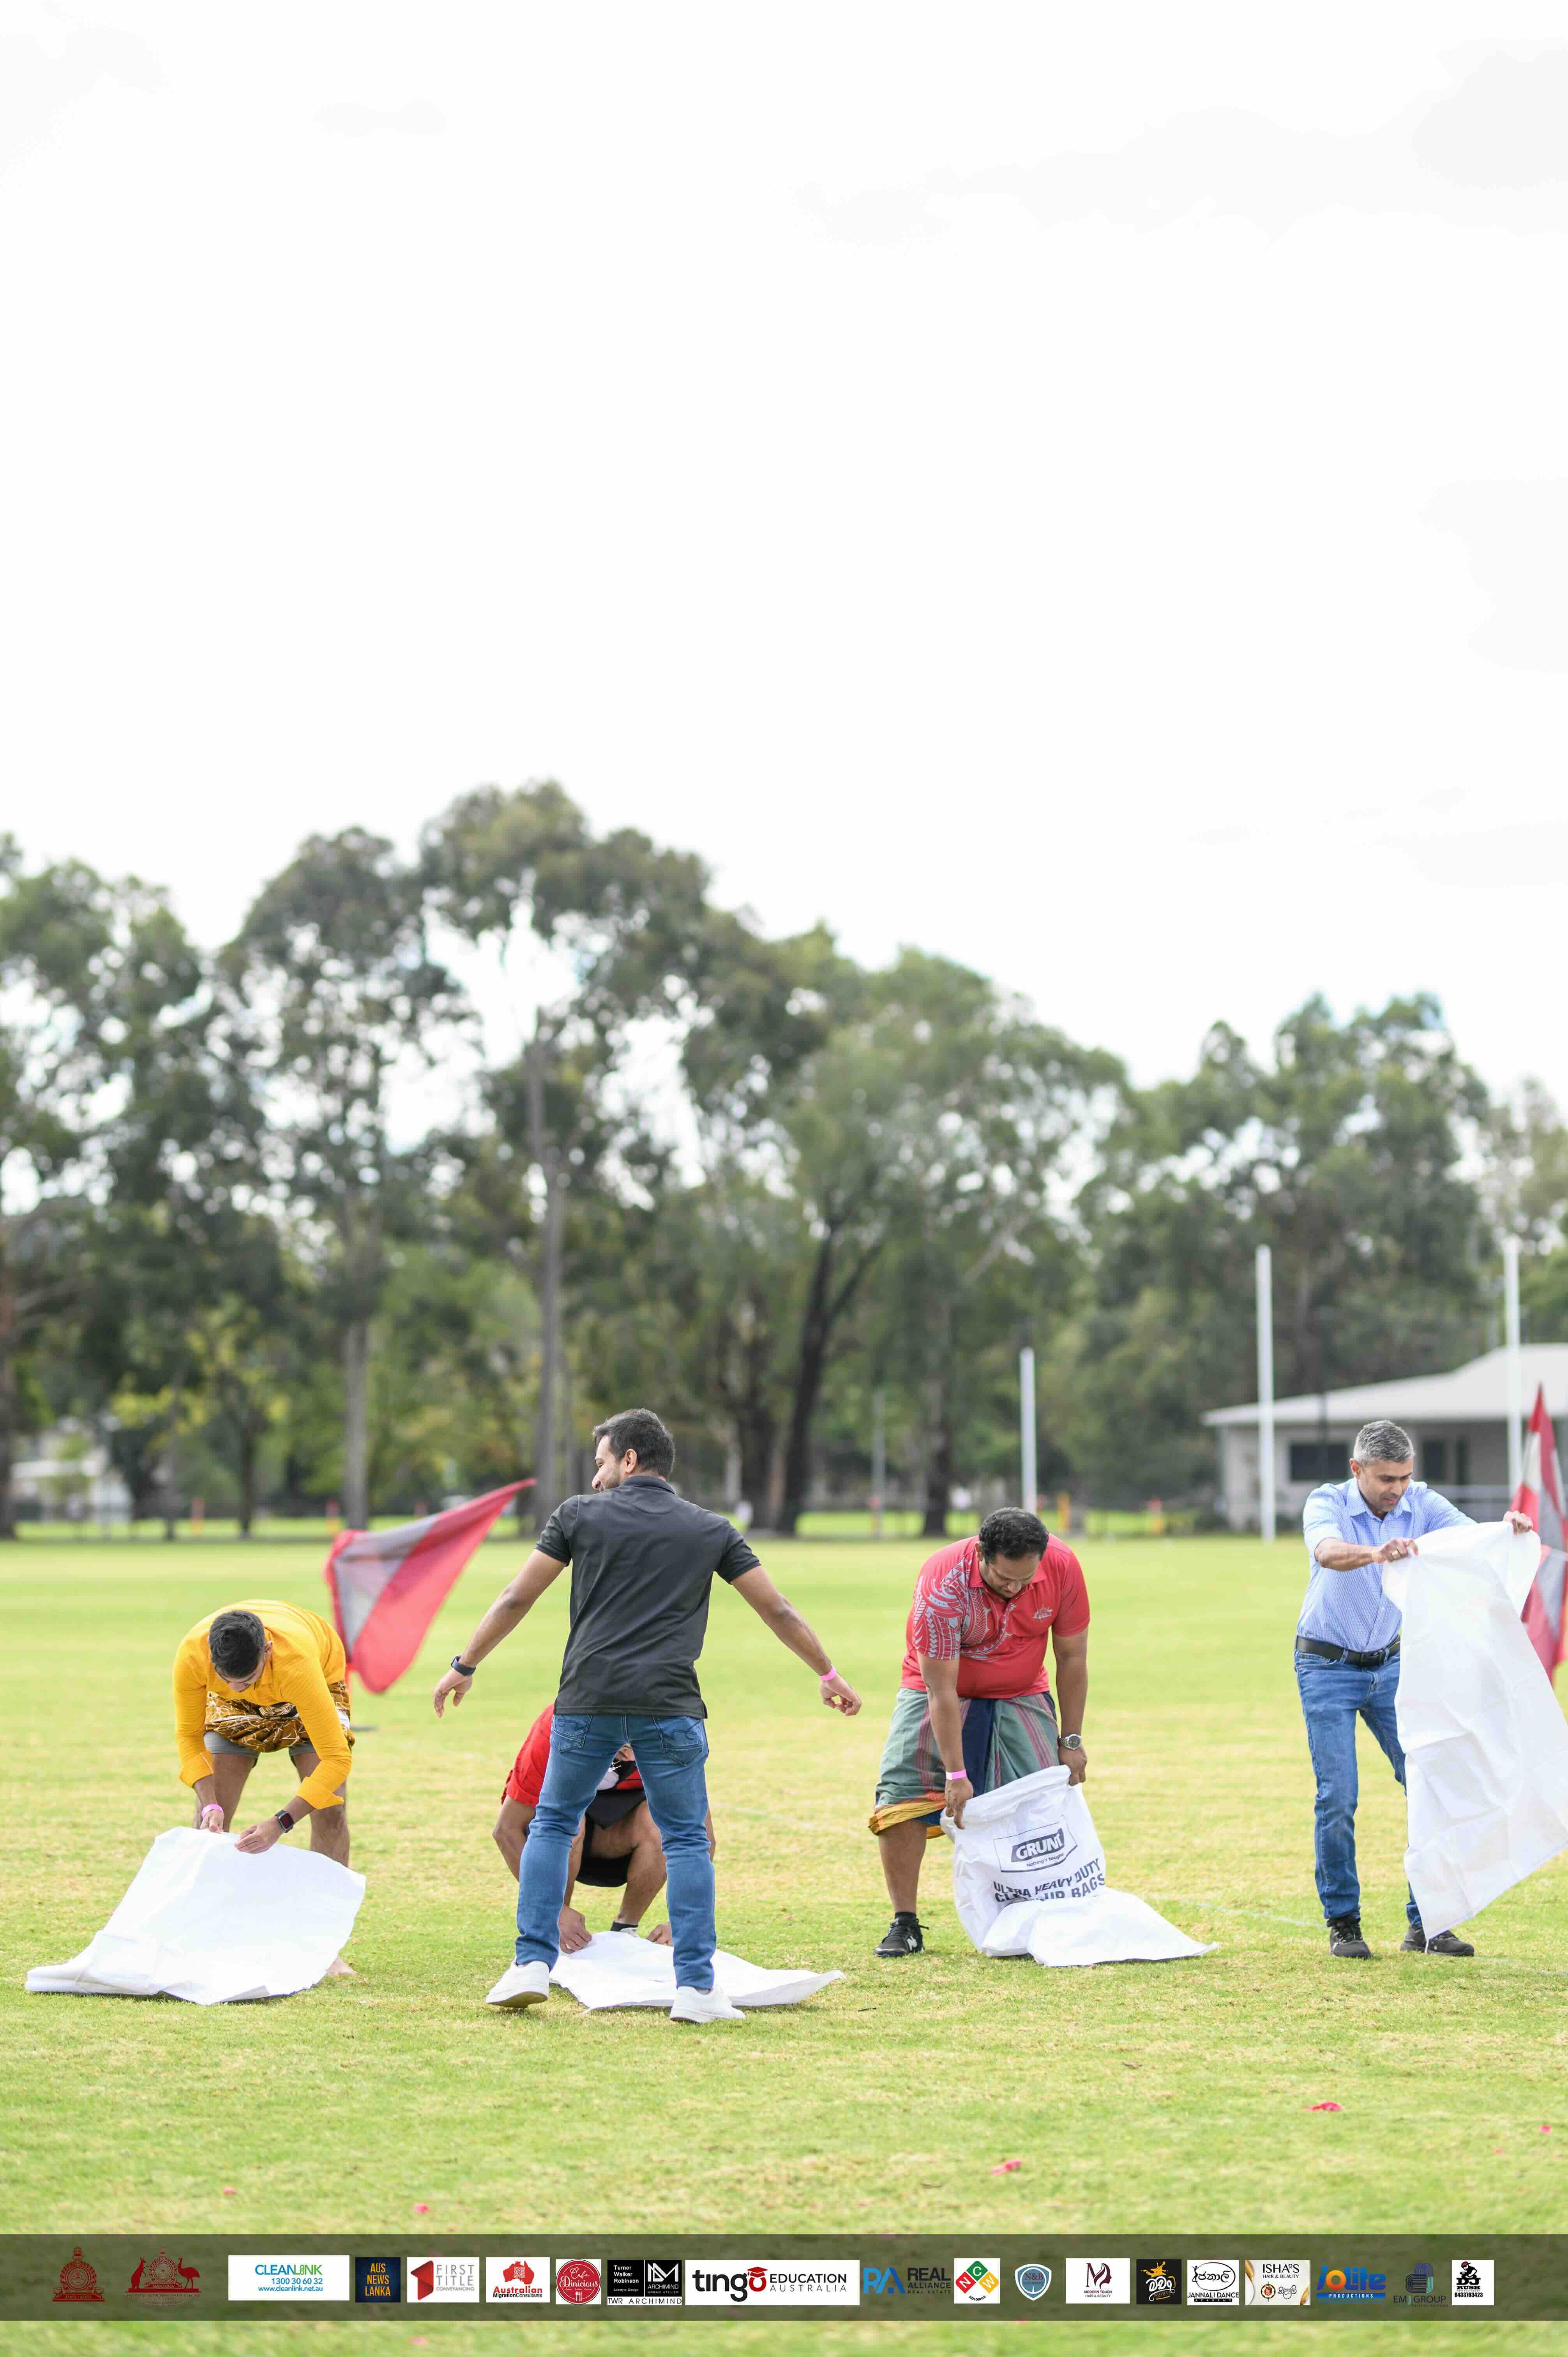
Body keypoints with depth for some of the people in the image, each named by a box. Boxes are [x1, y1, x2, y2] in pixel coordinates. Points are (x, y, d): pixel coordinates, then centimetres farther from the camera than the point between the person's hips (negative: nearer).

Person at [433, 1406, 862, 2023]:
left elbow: (516, 1598, 7)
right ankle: (696, 1988, 1)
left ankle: (532, 1965, 7)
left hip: (587, 1700, 0)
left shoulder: (580, 1515, 7)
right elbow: (777, 1610, 14)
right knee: (687, 1840, 8)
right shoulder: (711, 1530, 12)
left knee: (552, 1825, 15)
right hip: (669, 1706, 0)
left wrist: (465, 1666, 17)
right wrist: (828, 1675, 26)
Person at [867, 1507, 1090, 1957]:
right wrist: (956, 1774, -28)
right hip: (939, 1690, -2)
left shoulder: (1062, 1566, -23)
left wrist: (1071, 1741, -5)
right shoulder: (942, 1583, -33)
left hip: (1022, 1699, 2)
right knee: (901, 1798, -15)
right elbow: (941, 1691, -29)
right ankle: (904, 1924, -7)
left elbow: (1072, 1657, -8)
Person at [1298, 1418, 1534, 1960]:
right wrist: (1376, 1554, -61)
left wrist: (1508, 1528, -43)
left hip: (1389, 1665, 4)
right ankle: (1342, 1924, 5)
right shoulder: (1327, 1504, -18)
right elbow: (1328, 1552, -40)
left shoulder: (1421, 1503, -7)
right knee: (1338, 1797, -9)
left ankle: (1426, 1924, 4)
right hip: (1327, 1666, -4)